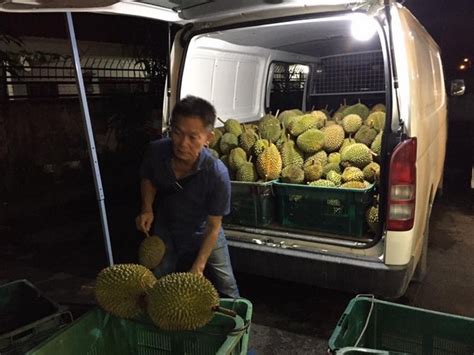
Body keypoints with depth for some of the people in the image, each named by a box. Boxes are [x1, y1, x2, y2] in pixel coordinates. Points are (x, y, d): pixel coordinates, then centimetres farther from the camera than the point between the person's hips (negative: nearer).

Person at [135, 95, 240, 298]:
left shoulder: (217, 174, -35)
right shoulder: (156, 151, -27)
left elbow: (214, 226, -23)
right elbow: (147, 178, -1)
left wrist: (198, 267, -24)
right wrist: (147, 209, -17)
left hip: (203, 232, -2)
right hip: (166, 229, 2)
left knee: (226, 287, 11)